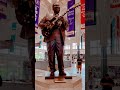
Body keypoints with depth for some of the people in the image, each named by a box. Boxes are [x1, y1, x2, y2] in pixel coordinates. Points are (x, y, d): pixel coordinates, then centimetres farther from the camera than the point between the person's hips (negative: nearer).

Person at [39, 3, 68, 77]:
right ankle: (52, 71, 3)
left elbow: (66, 27, 9)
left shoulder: (62, 18, 21)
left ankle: (61, 70, -1)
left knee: (60, 54, -6)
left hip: (59, 37, 0)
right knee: (51, 55, -3)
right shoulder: (48, 16, 19)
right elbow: (40, 24, 15)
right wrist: (46, 25, -5)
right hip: (50, 37, 0)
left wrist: (63, 21, -10)